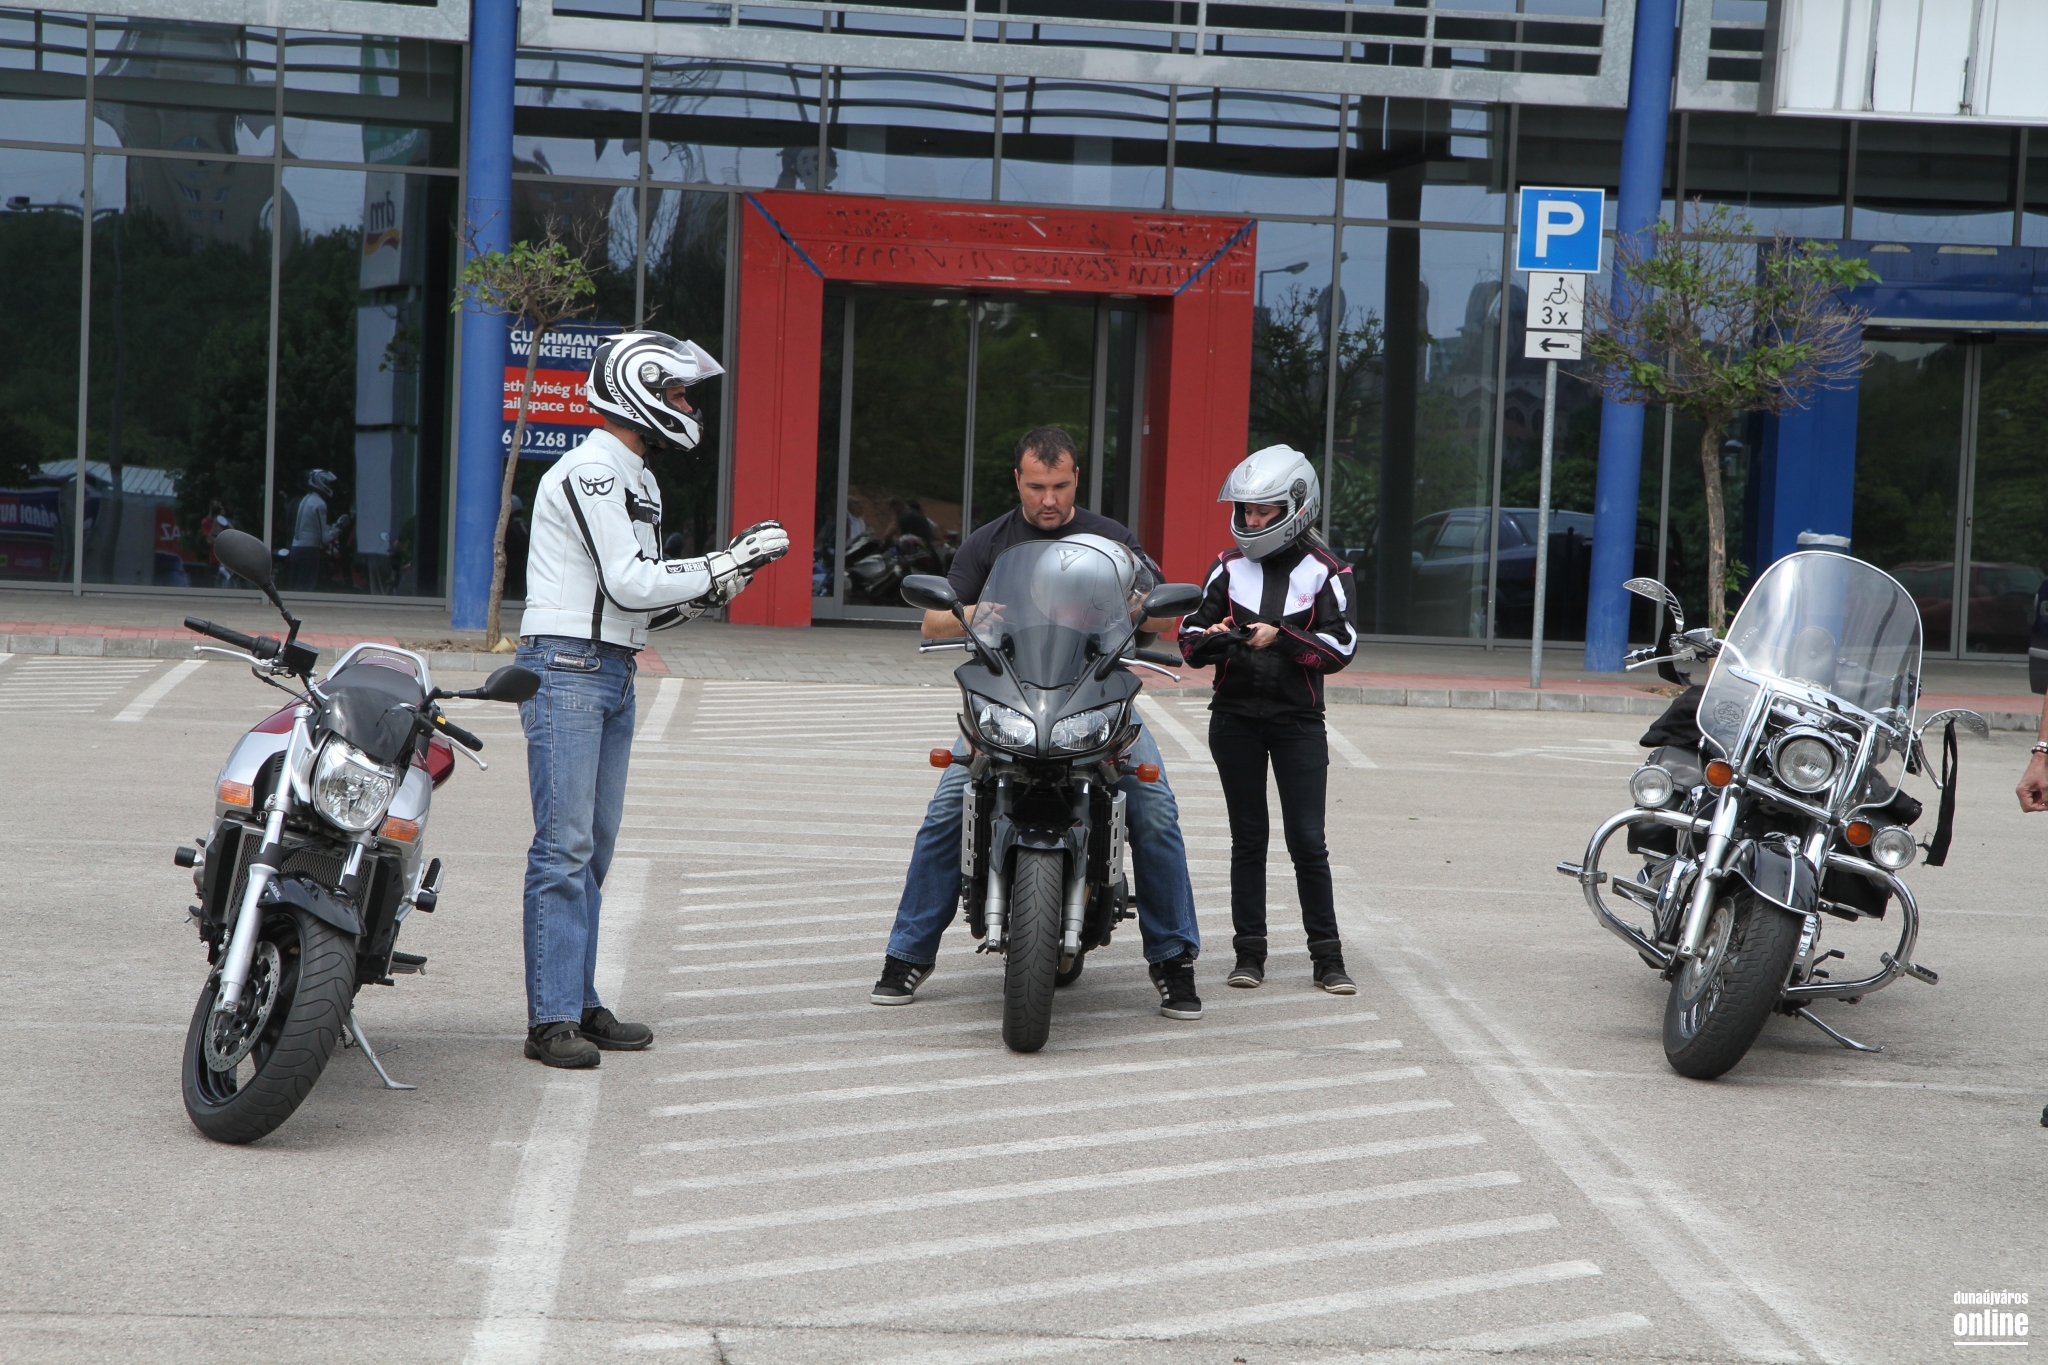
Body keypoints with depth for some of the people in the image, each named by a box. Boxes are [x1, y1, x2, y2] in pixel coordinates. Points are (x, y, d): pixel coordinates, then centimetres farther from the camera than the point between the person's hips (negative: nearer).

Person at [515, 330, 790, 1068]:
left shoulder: (638, 481, 20)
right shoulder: (589, 471, -11)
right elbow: (629, 584, -17)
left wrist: (720, 581, 6)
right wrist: (725, 564, -12)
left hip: (613, 674, 10)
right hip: (565, 667, -10)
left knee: (596, 846, 9)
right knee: (564, 845, -11)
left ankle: (580, 1003, 14)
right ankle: (551, 1018, -11)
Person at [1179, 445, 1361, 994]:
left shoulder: (1325, 572, -2)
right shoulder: (1229, 566, 7)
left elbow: (1340, 647, -10)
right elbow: (1190, 635, 5)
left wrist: (1281, 637, -21)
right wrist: (1211, 636, -17)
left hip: (1298, 722, -3)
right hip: (1235, 719, 3)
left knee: (1307, 841, -3)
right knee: (1248, 839, 7)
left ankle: (1327, 956, 4)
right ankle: (1250, 951, 12)